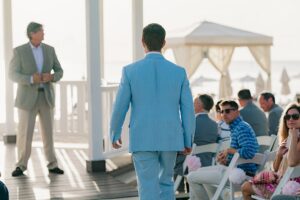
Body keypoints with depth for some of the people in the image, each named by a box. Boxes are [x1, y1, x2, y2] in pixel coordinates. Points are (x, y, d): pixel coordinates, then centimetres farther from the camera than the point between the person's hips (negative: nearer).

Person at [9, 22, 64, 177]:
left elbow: (59, 72, 7)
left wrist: (51, 77, -17)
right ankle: (21, 166, 11)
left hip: (46, 96, 3)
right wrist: (31, 79, -27)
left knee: (48, 132, 6)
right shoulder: (19, 51, -7)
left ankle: (52, 165, 15)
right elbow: (13, 75, -10)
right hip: (27, 98, -3)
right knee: (25, 133, -3)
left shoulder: (49, 50, 4)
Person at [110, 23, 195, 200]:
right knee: (166, 182, 21)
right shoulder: (179, 72, -2)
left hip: (143, 139, -2)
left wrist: (115, 134, 14)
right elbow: (188, 109, -1)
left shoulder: (130, 71, -6)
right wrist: (189, 140, 10)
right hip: (170, 138, 2)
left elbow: (120, 107, -2)